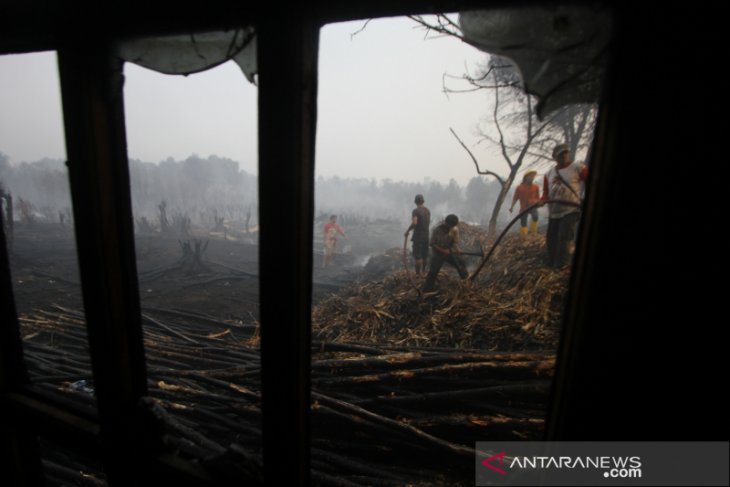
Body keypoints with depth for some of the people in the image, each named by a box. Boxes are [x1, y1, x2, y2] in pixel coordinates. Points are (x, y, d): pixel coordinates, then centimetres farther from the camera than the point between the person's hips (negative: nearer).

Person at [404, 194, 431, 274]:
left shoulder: (416, 211, -15)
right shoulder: (428, 210, 9)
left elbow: (414, 223, -28)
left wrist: (407, 231, -18)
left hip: (418, 235, -7)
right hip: (426, 235, 7)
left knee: (417, 255, -3)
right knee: (424, 255, 16)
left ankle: (418, 273, -1)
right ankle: (423, 271, 26)